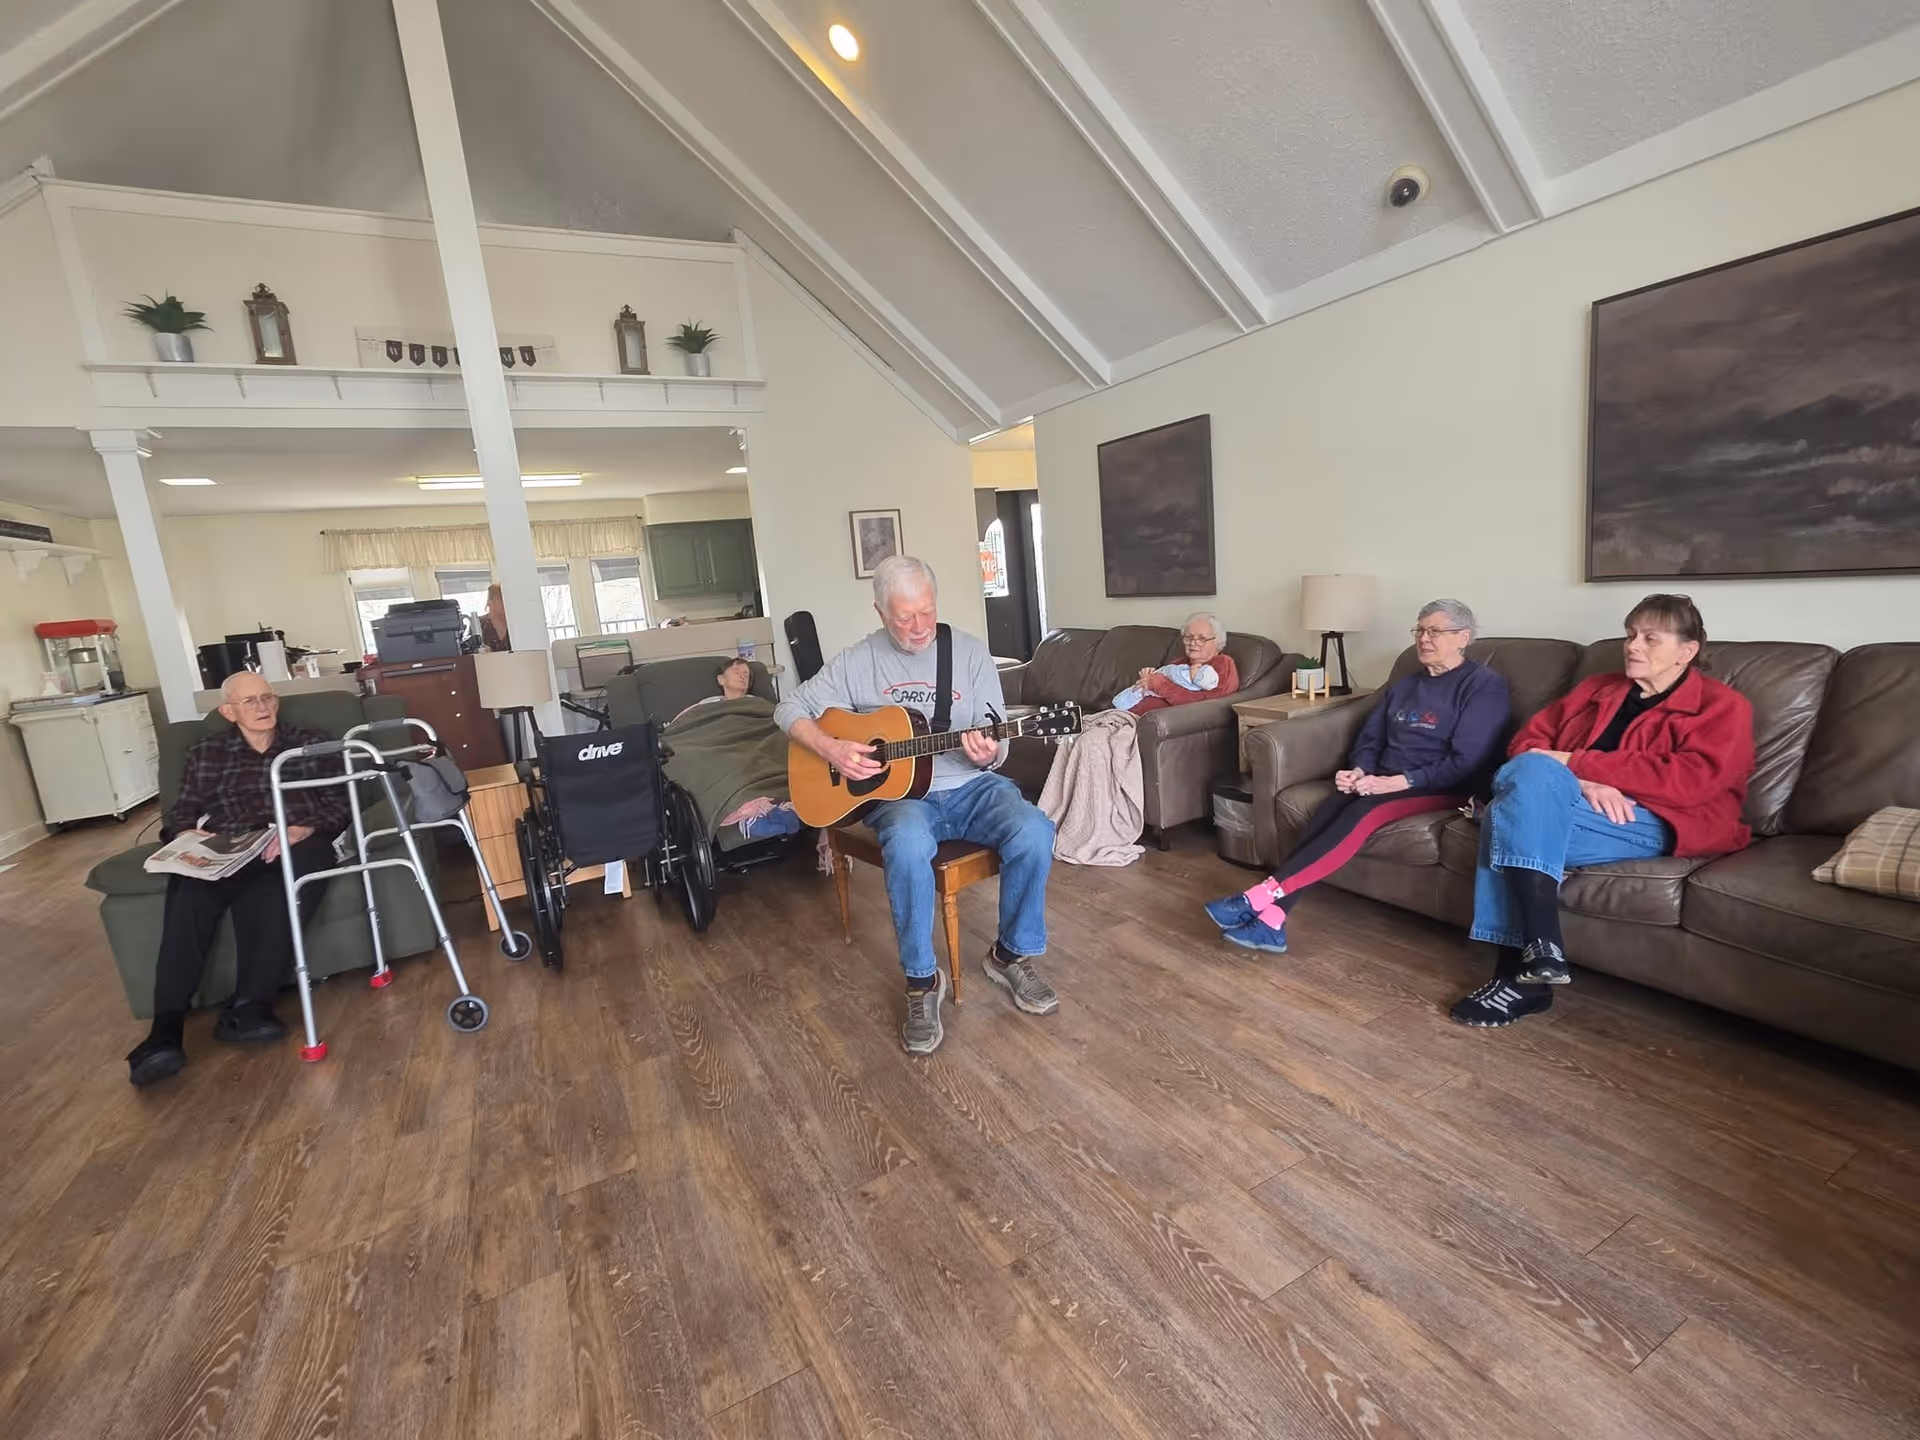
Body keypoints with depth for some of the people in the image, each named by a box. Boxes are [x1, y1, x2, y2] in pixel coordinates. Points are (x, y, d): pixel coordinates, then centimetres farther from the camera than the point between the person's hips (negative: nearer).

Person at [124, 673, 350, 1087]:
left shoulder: (309, 743, 18)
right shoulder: (205, 753, 24)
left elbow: (339, 804, 8)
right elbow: (180, 817, 19)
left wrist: (301, 830, -12)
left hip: (295, 846, -1)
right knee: (190, 893, -33)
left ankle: (247, 1005, -39)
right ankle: (166, 1029, -38)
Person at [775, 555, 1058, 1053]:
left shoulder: (970, 651, 2)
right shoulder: (857, 661, 1)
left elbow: (996, 743, 3)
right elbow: (789, 709, 6)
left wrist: (988, 754, -22)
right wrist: (830, 748, -12)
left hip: (971, 785, 2)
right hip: (898, 791, -1)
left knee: (1034, 832, -27)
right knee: (908, 846, -37)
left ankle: (1011, 954, -1)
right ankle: (922, 980, -14)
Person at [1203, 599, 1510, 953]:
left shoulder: (1485, 684, -1)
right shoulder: (1403, 686, 20)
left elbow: (1467, 762, -12)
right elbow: (1369, 741, 15)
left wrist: (1402, 781, -20)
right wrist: (1359, 771, -7)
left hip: (1443, 789, -5)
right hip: (1385, 783, 6)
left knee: (1364, 812, -35)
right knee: (1330, 806, -27)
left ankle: (1262, 895, -43)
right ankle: (1270, 920, -41)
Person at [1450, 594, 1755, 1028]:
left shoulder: (1722, 706, 7)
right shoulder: (1597, 688, 22)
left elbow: (1691, 780, -12)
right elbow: (1529, 739, 9)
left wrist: (1575, 762, -16)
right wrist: (1579, 782, -11)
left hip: (1655, 824, -5)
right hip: (1576, 811, 5)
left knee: (1508, 818, -33)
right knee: (1524, 785, -32)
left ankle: (1520, 971, -28)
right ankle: (1539, 946, -31)